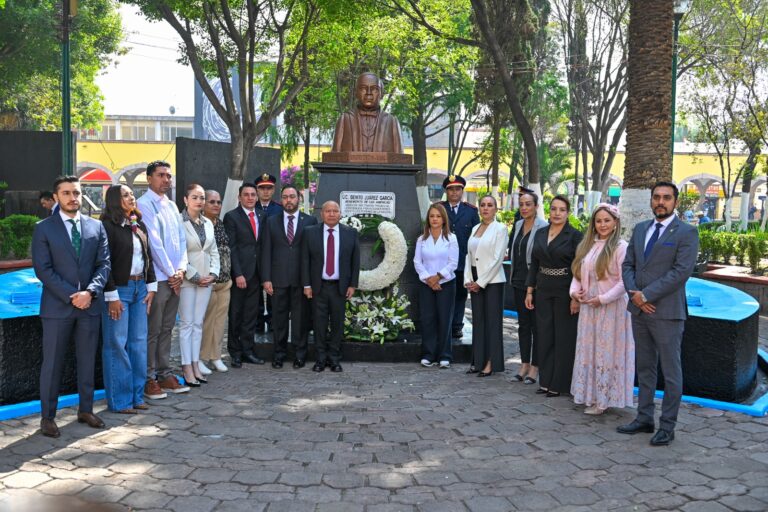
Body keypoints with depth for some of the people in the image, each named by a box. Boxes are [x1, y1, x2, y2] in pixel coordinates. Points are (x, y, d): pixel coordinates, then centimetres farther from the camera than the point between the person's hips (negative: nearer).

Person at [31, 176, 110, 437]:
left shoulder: (96, 227, 8)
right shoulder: (44, 228, -1)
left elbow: (104, 264, 4)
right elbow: (43, 269, -7)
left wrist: (90, 292, -12)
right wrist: (71, 296, -14)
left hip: (90, 305, 3)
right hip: (57, 306, -3)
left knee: (87, 361, 11)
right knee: (52, 364, 4)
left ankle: (86, 410, 23)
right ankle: (47, 416, 14)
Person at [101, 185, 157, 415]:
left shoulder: (139, 226, 12)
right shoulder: (108, 227, -10)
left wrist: (151, 286, 9)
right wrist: (112, 296, -15)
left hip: (140, 288, 7)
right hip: (119, 289, -7)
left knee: (139, 342, 9)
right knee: (117, 344, 0)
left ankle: (136, 395, 19)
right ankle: (119, 400, 9)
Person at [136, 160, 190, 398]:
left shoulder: (171, 206, 15)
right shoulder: (144, 205, -8)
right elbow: (154, 242, -13)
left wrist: (181, 269, 0)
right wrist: (171, 273, -11)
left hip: (174, 278, 7)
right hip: (157, 278, -7)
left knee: (166, 329, 13)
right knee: (152, 331, -1)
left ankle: (164, 374, 21)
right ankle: (148, 379, 7)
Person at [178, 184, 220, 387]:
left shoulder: (208, 223, 13)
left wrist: (213, 273, 1)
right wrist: (195, 276, -11)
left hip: (206, 279, 6)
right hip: (186, 279, -6)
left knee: (198, 323, 9)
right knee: (187, 323, -2)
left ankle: (196, 365, 14)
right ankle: (187, 369, 2)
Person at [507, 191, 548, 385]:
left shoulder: (543, 227, -12)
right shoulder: (518, 225, 10)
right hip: (519, 281, 7)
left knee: (536, 324, 1)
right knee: (523, 323, 11)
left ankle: (535, 366, 8)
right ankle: (524, 363, 18)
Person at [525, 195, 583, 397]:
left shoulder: (575, 236, -6)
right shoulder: (540, 233, 9)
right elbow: (534, 264, 12)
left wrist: (576, 297, -14)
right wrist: (529, 291, 7)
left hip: (564, 293, -5)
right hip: (543, 292, 5)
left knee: (564, 338, 3)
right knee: (544, 336, 8)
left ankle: (559, 383, 13)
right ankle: (545, 381, 19)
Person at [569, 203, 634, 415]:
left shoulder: (620, 247, -10)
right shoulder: (587, 245, 10)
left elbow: (624, 282, -14)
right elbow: (578, 273, 14)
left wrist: (602, 298, -17)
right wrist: (574, 290, -3)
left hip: (611, 308, -6)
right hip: (587, 307, 6)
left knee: (606, 351, 2)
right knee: (588, 350, 12)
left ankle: (604, 399, 11)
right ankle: (589, 395, 24)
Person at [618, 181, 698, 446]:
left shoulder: (686, 233, -7)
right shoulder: (640, 229, 12)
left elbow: (681, 272, -15)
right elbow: (628, 264, 10)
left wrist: (646, 294, -16)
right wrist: (634, 294, -6)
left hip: (667, 312, -6)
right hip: (639, 310, 6)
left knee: (671, 372, 3)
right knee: (644, 368, 14)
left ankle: (667, 427, 12)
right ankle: (644, 419, 24)